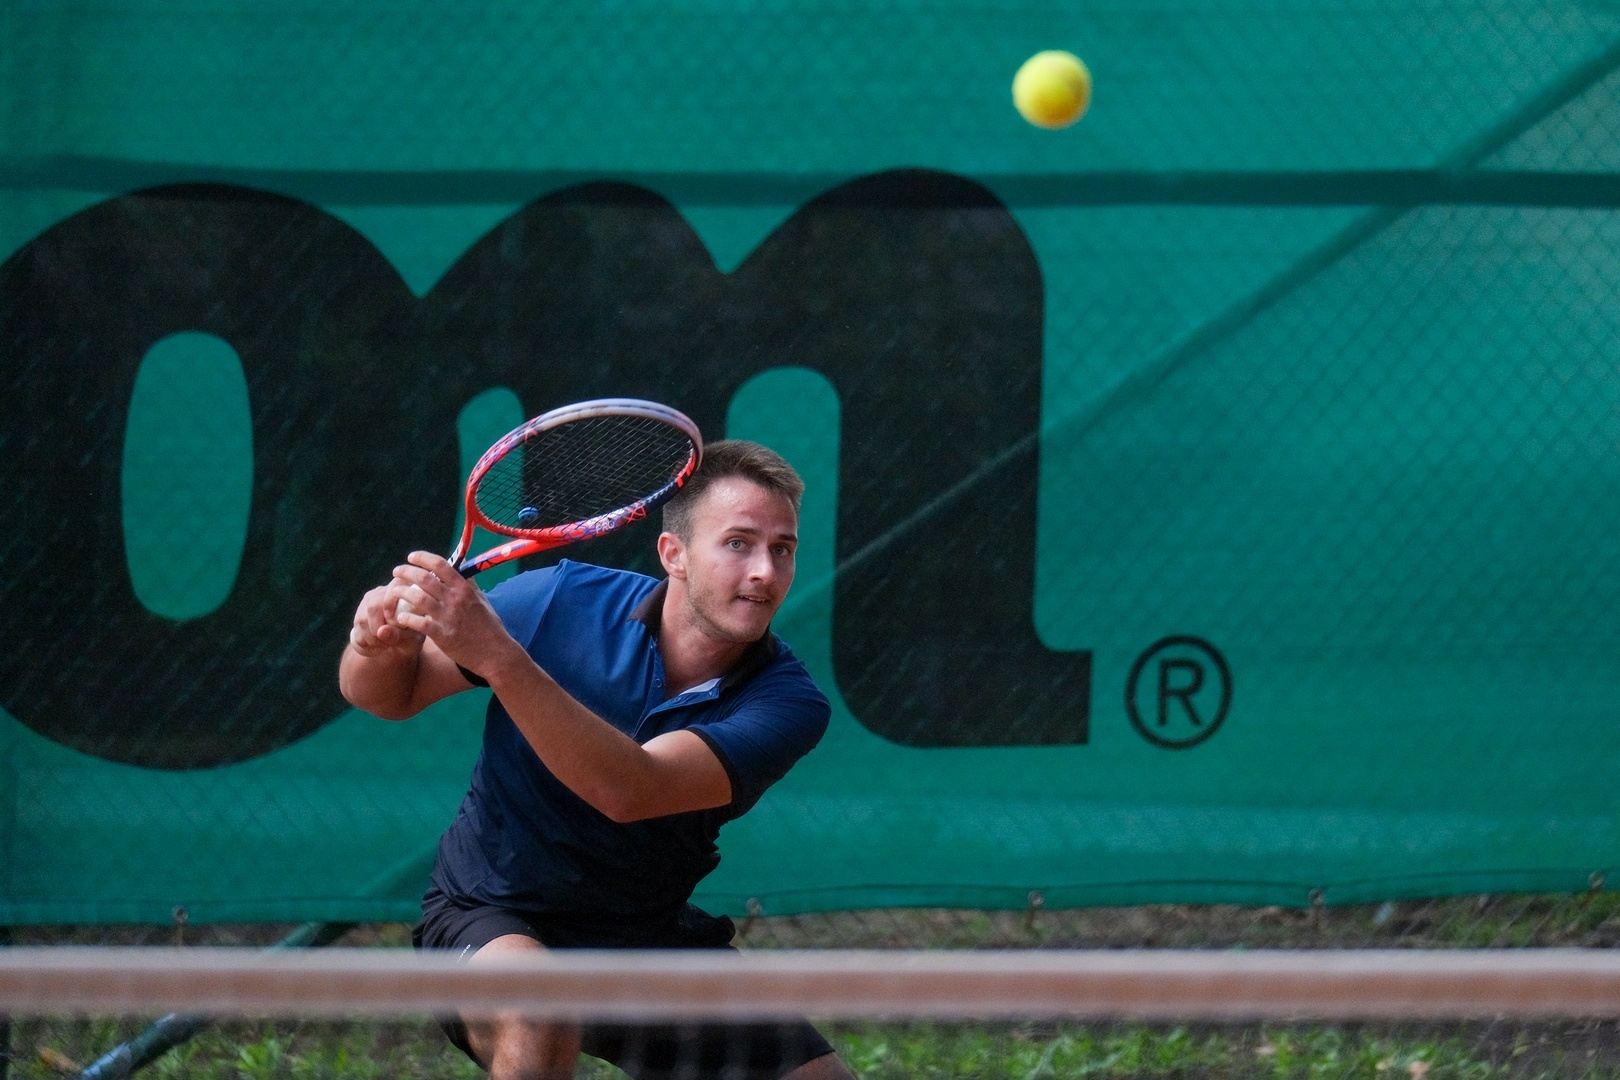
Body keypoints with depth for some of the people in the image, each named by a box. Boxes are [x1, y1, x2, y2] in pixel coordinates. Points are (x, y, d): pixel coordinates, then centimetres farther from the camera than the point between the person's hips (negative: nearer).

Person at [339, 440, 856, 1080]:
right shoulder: (564, 601, -15)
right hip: (491, 921, -3)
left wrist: (498, 656, -47)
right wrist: (380, 643, -29)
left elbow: (630, 791, -36)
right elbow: (388, 694, -3)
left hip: (650, 934, 3)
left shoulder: (786, 703, -18)